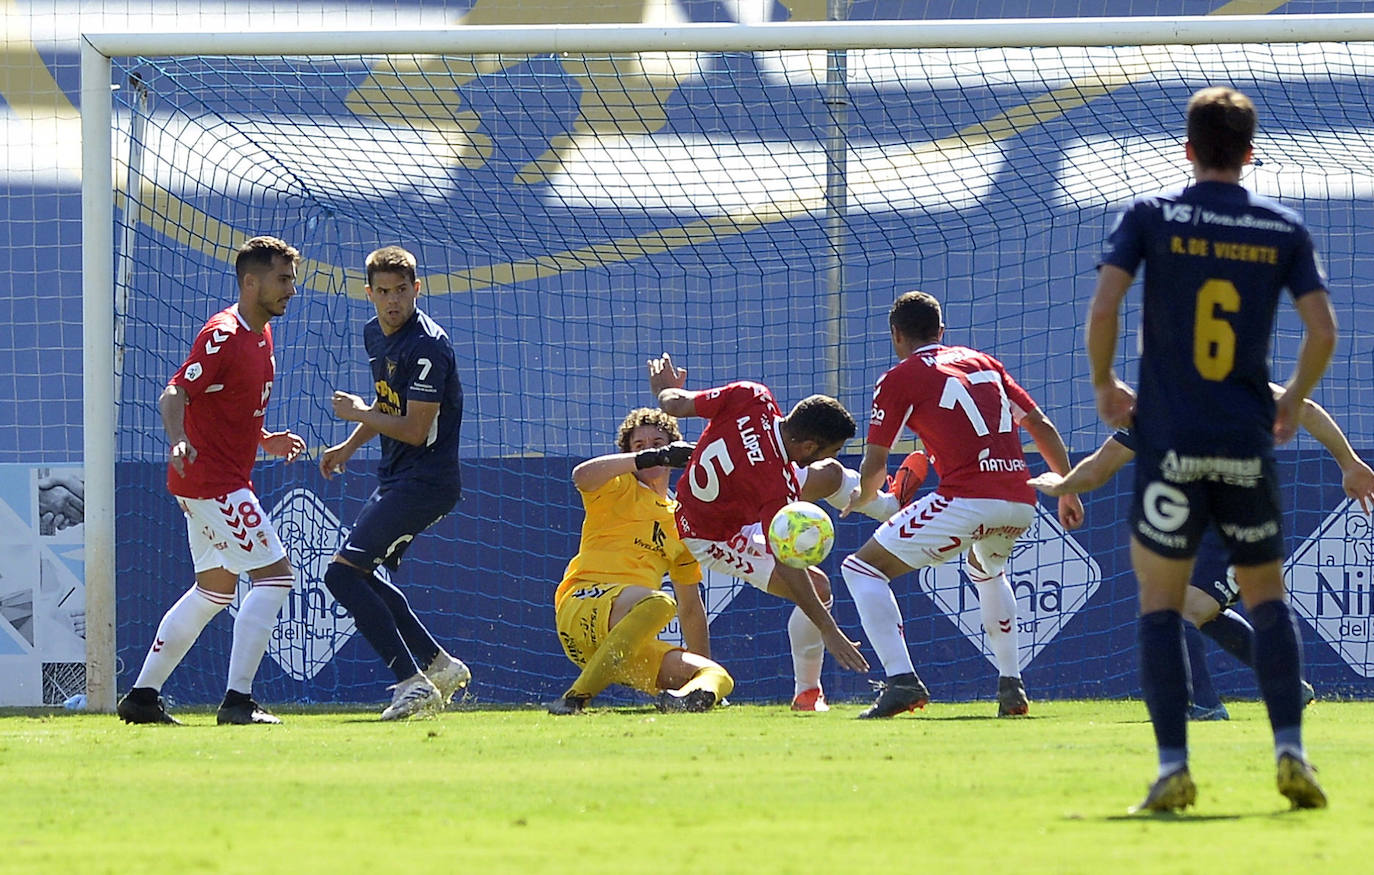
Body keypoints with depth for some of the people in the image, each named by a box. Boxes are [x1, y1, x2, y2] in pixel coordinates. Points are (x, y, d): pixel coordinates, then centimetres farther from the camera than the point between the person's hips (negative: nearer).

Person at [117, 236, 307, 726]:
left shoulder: (260, 335, 13)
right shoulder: (224, 336, -16)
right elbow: (173, 396, -24)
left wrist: (267, 442, 20)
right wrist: (179, 440, -42)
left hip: (226, 479, 11)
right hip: (211, 479, -11)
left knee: (214, 590, 17)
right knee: (275, 576, -13)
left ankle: (142, 696, 20)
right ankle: (237, 700, -13)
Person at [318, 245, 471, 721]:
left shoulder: (426, 346, -20)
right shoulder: (375, 333, 9)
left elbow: (416, 429, -22)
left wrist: (357, 413, -10)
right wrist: (350, 446, 23)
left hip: (426, 480, -10)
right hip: (395, 478, 10)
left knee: (343, 572, -16)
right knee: (364, 575, 19)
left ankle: (413, 683, -16)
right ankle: (440, 665, 23)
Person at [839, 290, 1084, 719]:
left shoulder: (899, 379, 6)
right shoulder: (983, 362, 22)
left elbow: (873, 466, 7)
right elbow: (1042, 426, 21)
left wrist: (864, 498, 29)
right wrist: (1069, 493, 28)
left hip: (967, 502, -6)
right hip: (1021, 503, 6)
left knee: (862, 568, 4)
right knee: (986, 567, 39)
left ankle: (901, 680, -14)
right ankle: (1011, 686, 29)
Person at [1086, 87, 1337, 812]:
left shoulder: (1149, 217, -1)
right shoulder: (1282, 229, 4)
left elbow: (1103, 305, -10)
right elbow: (1322, 330, 0)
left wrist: (1104, 384, 6)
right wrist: (1294, 400, 17)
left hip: (1168, 439, -2)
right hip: (1247, 443, 2)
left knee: (1160, 601, 5)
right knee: (1265, 594, 13)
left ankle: (1173, 766, -3)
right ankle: (1289, 749, 0)